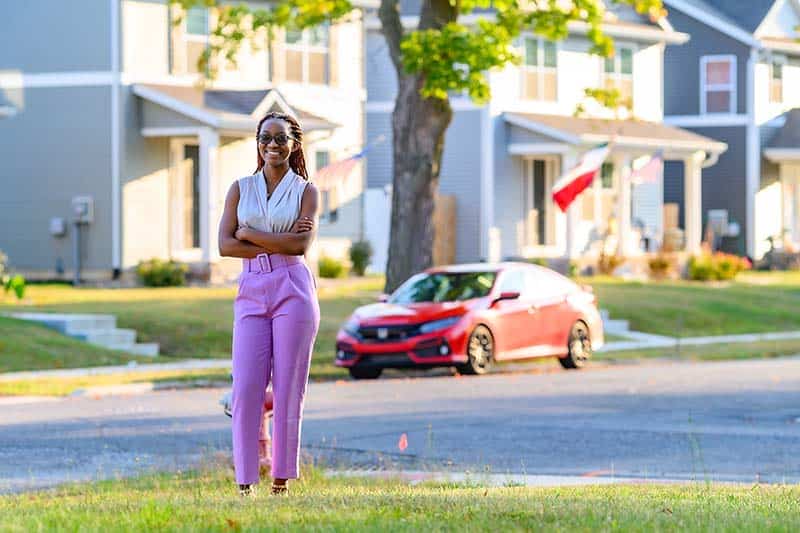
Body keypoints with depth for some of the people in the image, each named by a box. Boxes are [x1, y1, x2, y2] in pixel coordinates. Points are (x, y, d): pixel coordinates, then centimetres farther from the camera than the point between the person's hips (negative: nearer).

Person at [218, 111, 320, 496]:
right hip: (252, 292, 2)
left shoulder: (306, 191, 6)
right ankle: (245, 482, -4)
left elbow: (301, 244, -10)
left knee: (288, 388, -3)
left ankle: (282, 480, 3)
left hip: (292, 290, -2)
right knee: (245, 388, -6)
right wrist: (278, 244, -8)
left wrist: (249, 234, -6)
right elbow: (225, 245, 0)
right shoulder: (240, 189, 12)